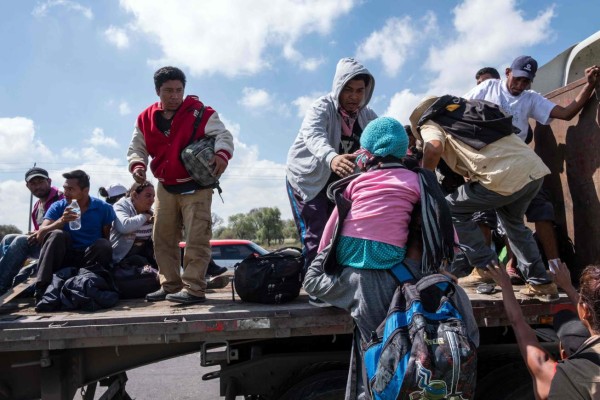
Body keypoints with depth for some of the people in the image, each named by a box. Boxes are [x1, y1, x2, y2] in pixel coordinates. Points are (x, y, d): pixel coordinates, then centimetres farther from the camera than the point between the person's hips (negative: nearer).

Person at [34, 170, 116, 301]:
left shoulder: (103, 208, -2)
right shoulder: (58, 207, 0)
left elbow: (109, 238, 2)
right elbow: (40, 236, -12)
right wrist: (61, 221, -27)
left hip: (91, 258, -1)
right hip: (65, 256, 1)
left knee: (103, 245, -29)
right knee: (57, 235, -26)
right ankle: (42, 288, -31)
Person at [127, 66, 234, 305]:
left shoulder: (200, 113, -9)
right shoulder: (146, 119, 3)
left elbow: (223, 135, -14)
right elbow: (136, 148, 9)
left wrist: (222, 155, -35)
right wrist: (137, 166, -13)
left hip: (196, 187, -5)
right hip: (165, 189, 5)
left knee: (196, 239, -9)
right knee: (162, 239, 9)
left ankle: (194, 289, -6)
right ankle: (170, 285, 20)